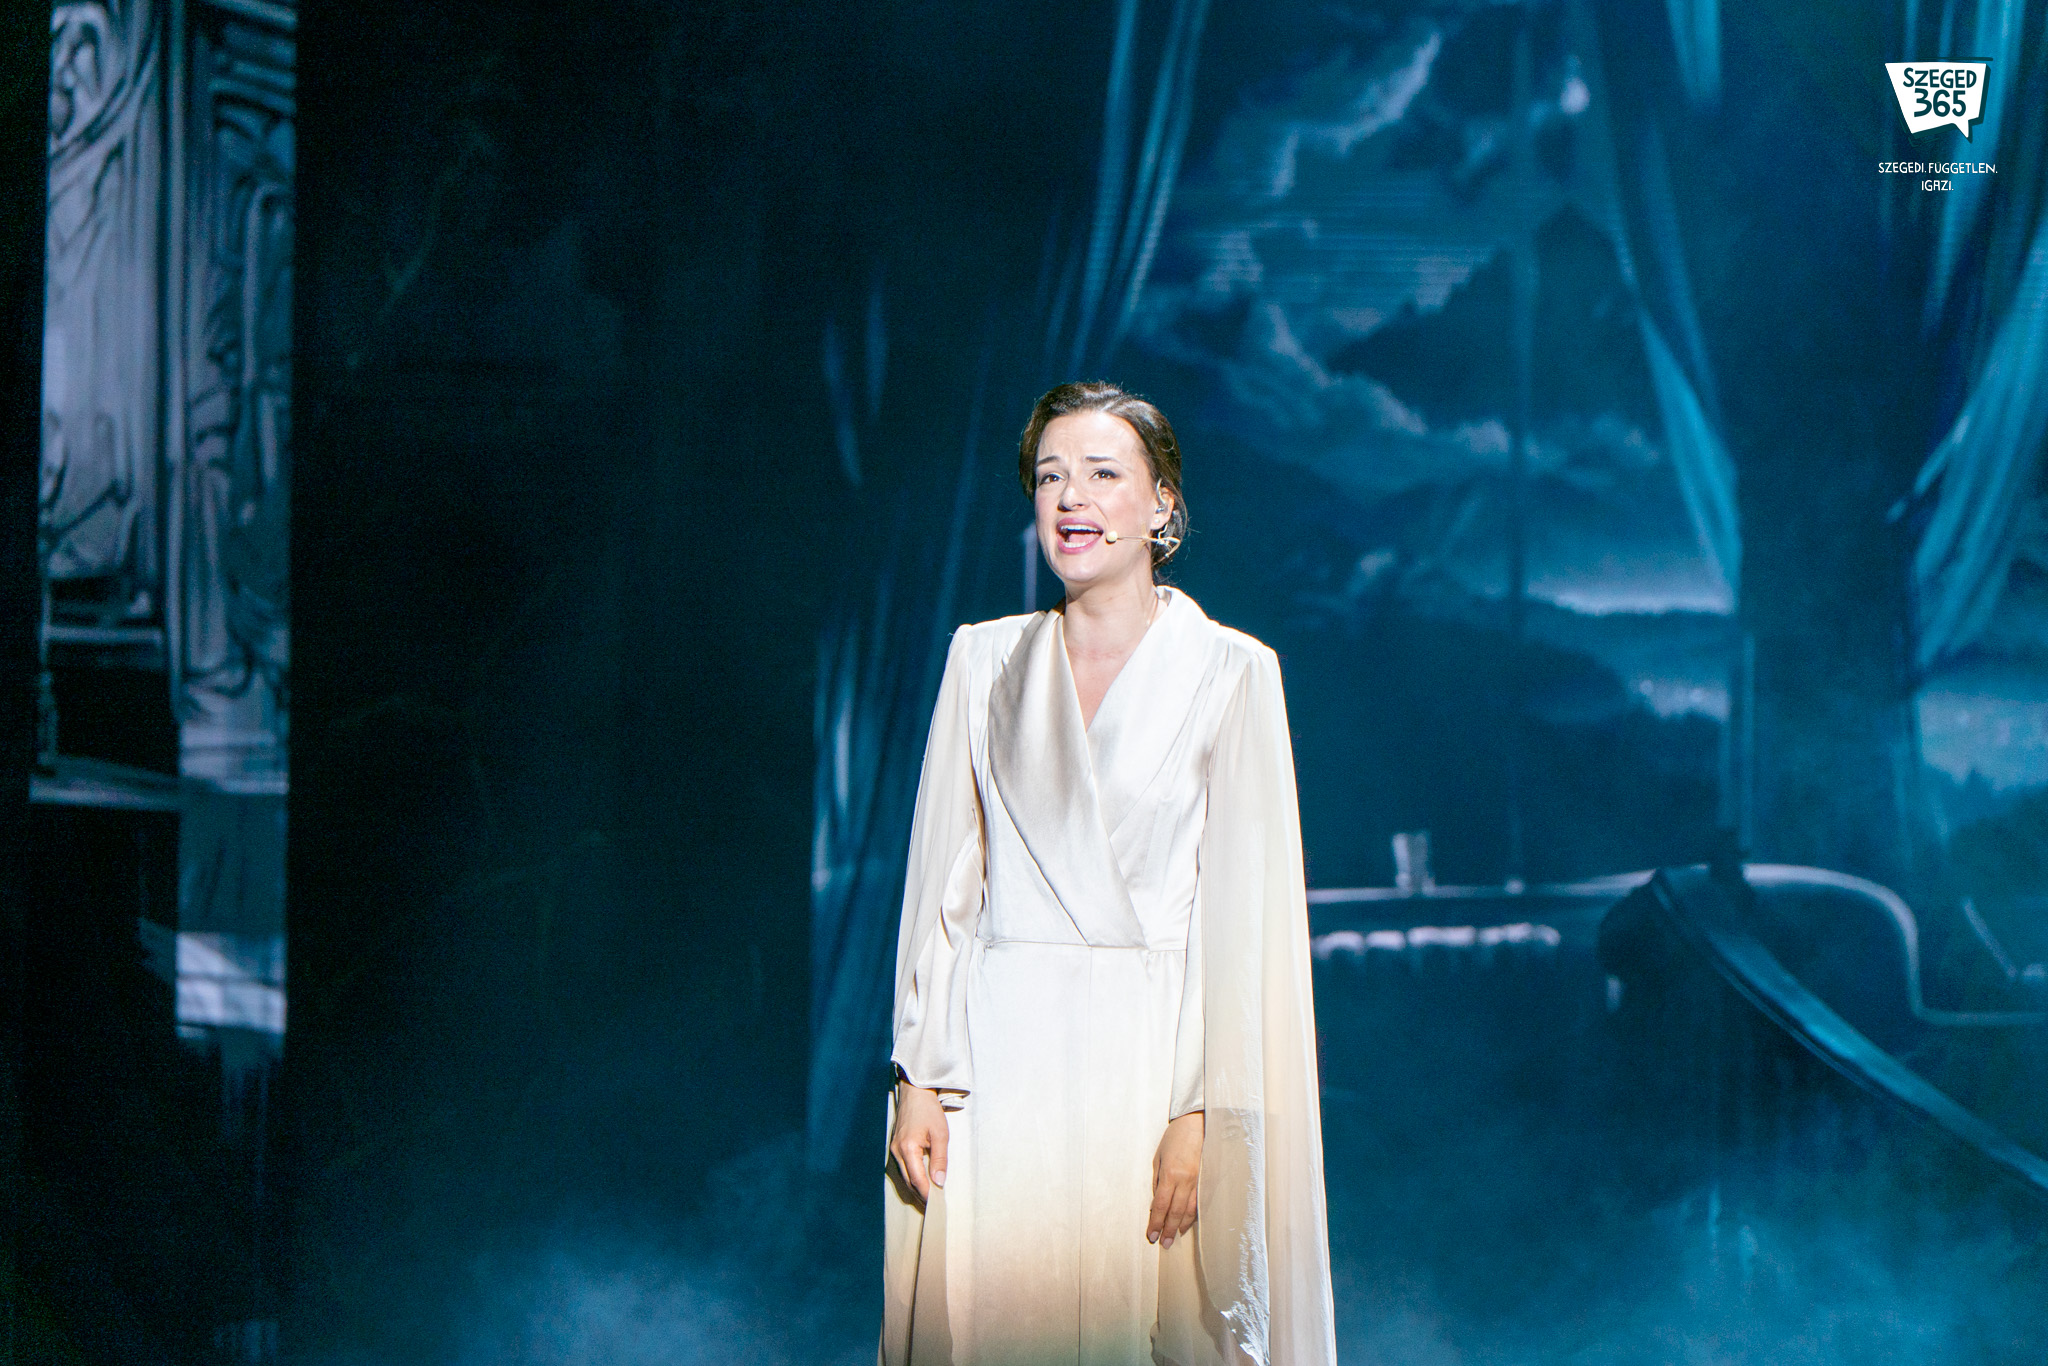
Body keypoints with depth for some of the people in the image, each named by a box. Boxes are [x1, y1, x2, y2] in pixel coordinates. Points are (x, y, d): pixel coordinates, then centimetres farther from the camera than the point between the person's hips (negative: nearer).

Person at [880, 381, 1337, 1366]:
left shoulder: (1230, 673, 0)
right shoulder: (984, 660, 10)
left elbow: (1240, 912, -4)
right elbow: (941, 880, 9)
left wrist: (1199, 1114, -12)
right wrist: (921, 1078, 0)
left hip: (1152, 1053, -2)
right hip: (1000, 1054, 2)